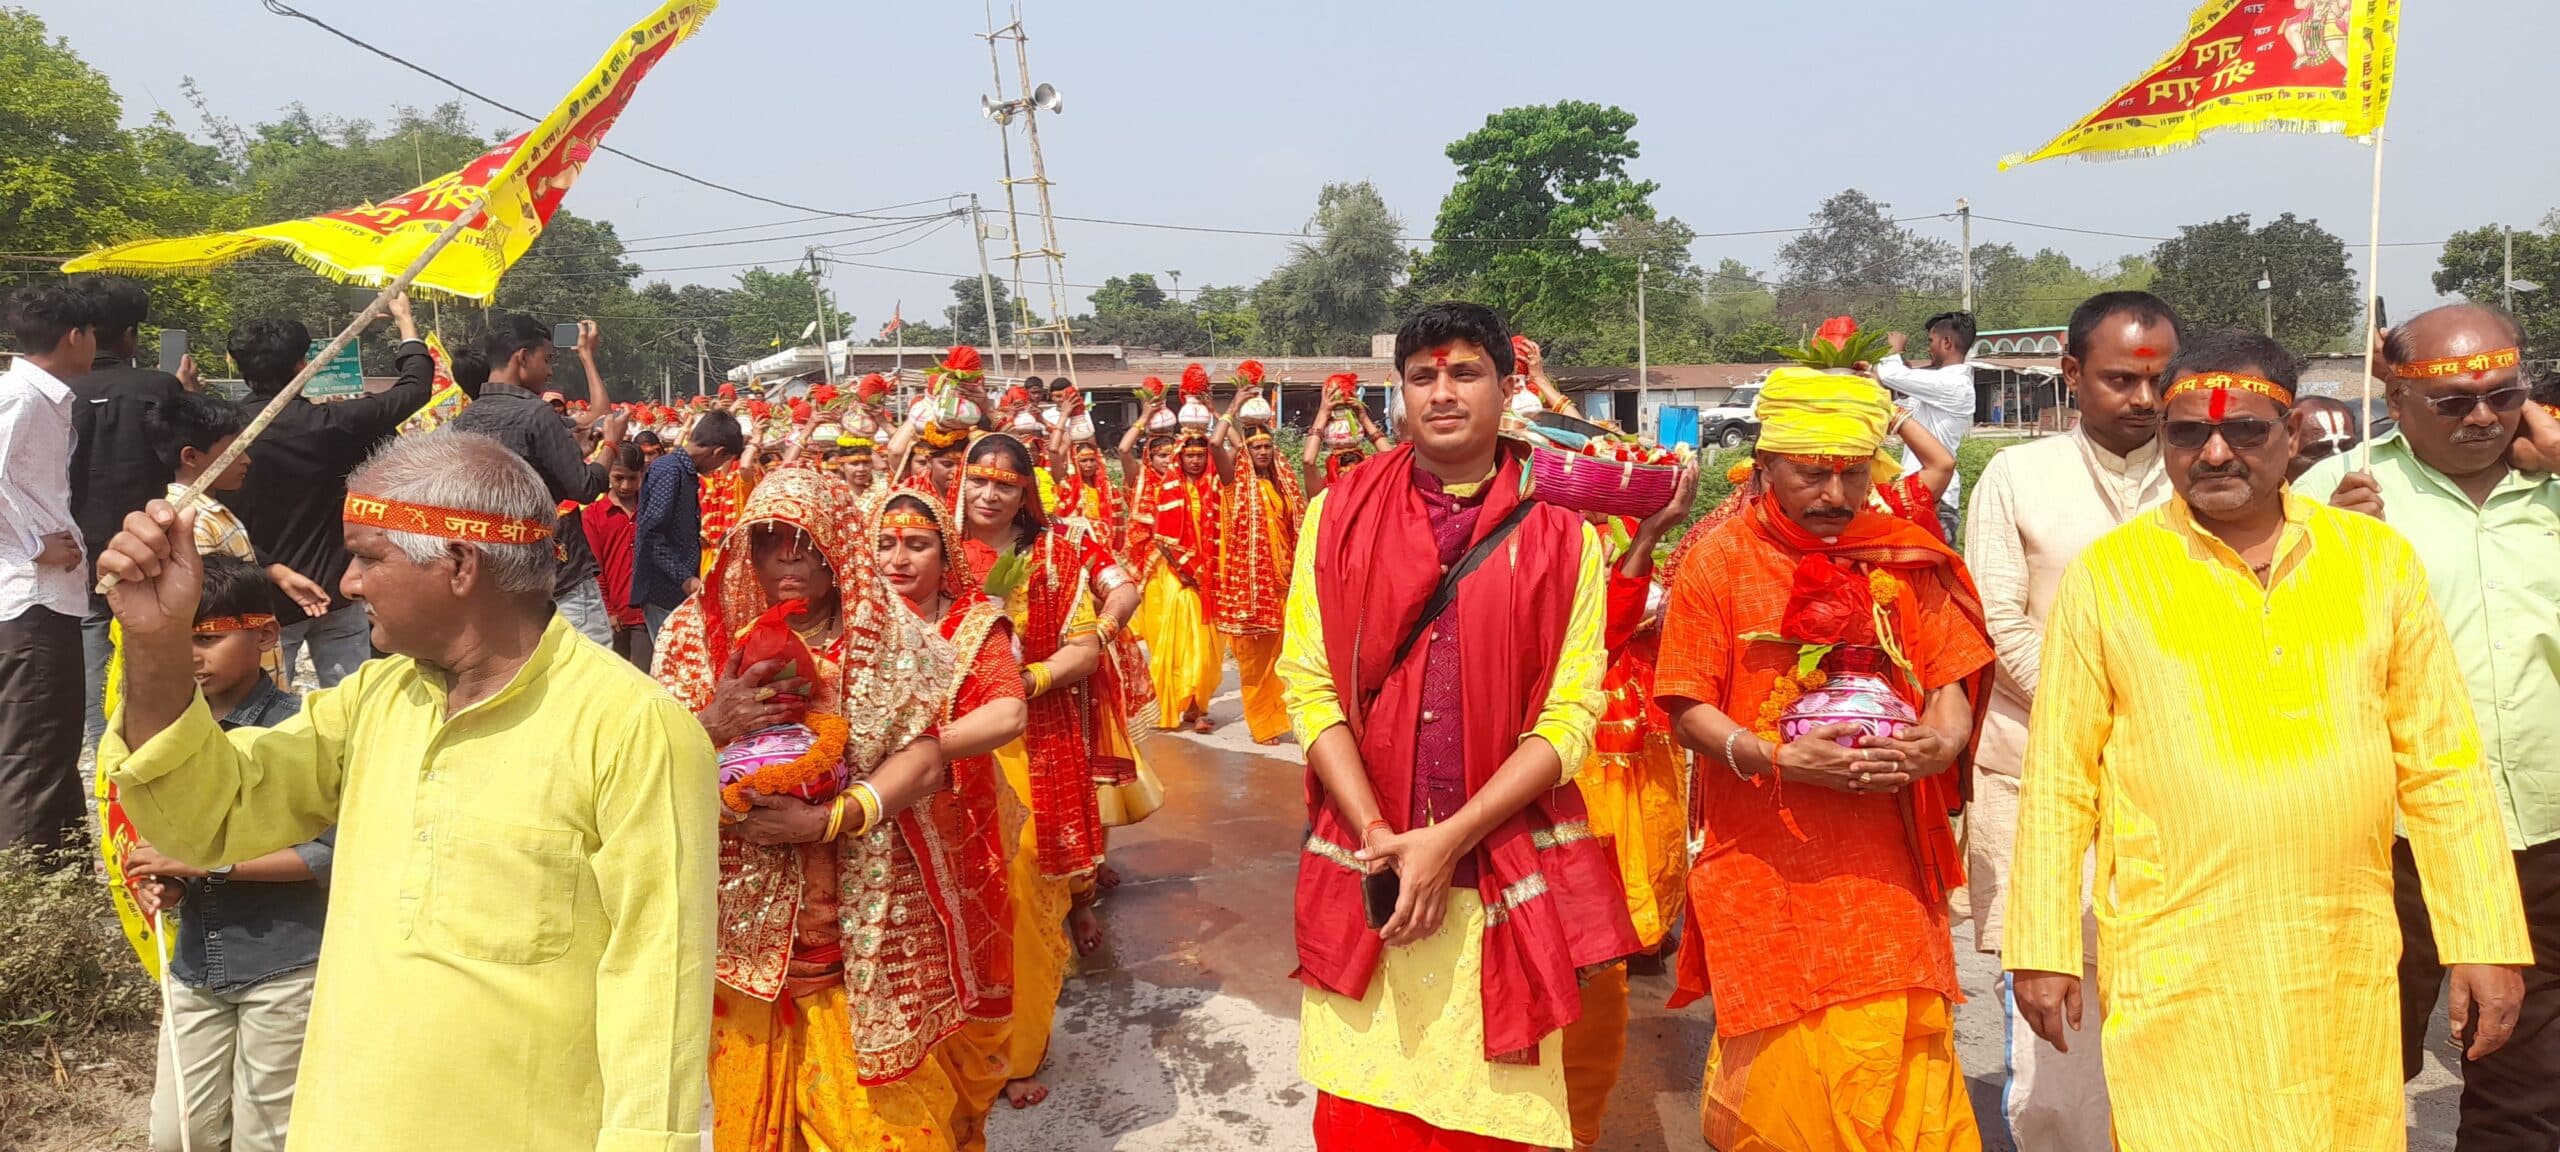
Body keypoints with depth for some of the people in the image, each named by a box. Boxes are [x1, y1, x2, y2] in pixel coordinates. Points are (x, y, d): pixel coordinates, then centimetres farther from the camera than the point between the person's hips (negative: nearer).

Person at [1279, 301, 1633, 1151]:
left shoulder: (1561, 534, -1)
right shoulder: (1339, 515, 2)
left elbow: (1568, 716, -6)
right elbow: (1311, 686, -2)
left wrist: (1450, 839, -15)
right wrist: (1377, 838, -13)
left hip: (1507, 873, 0)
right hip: (1365, 870, 1)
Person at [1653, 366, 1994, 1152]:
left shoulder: (1906, 559, 7)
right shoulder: (1718, 560, -3)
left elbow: (1947, 678, 10)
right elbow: (1688, 710, -4)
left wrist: (1945, 739, -12)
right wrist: (1775, 759, -20)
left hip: (1885, 870, 3)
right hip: (1765, 871, -2)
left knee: (1897, 1053, 2)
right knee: (1779, 1067, 4)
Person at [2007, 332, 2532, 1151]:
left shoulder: (2378, 560, 4)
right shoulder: (2106, 574, -3)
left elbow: (2440, 766, 7)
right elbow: (2060, 778, -1)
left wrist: (2483, 939, 4)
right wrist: (2042, 947, -2)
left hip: (2346, 963, 3)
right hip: (2176, 965, -2)